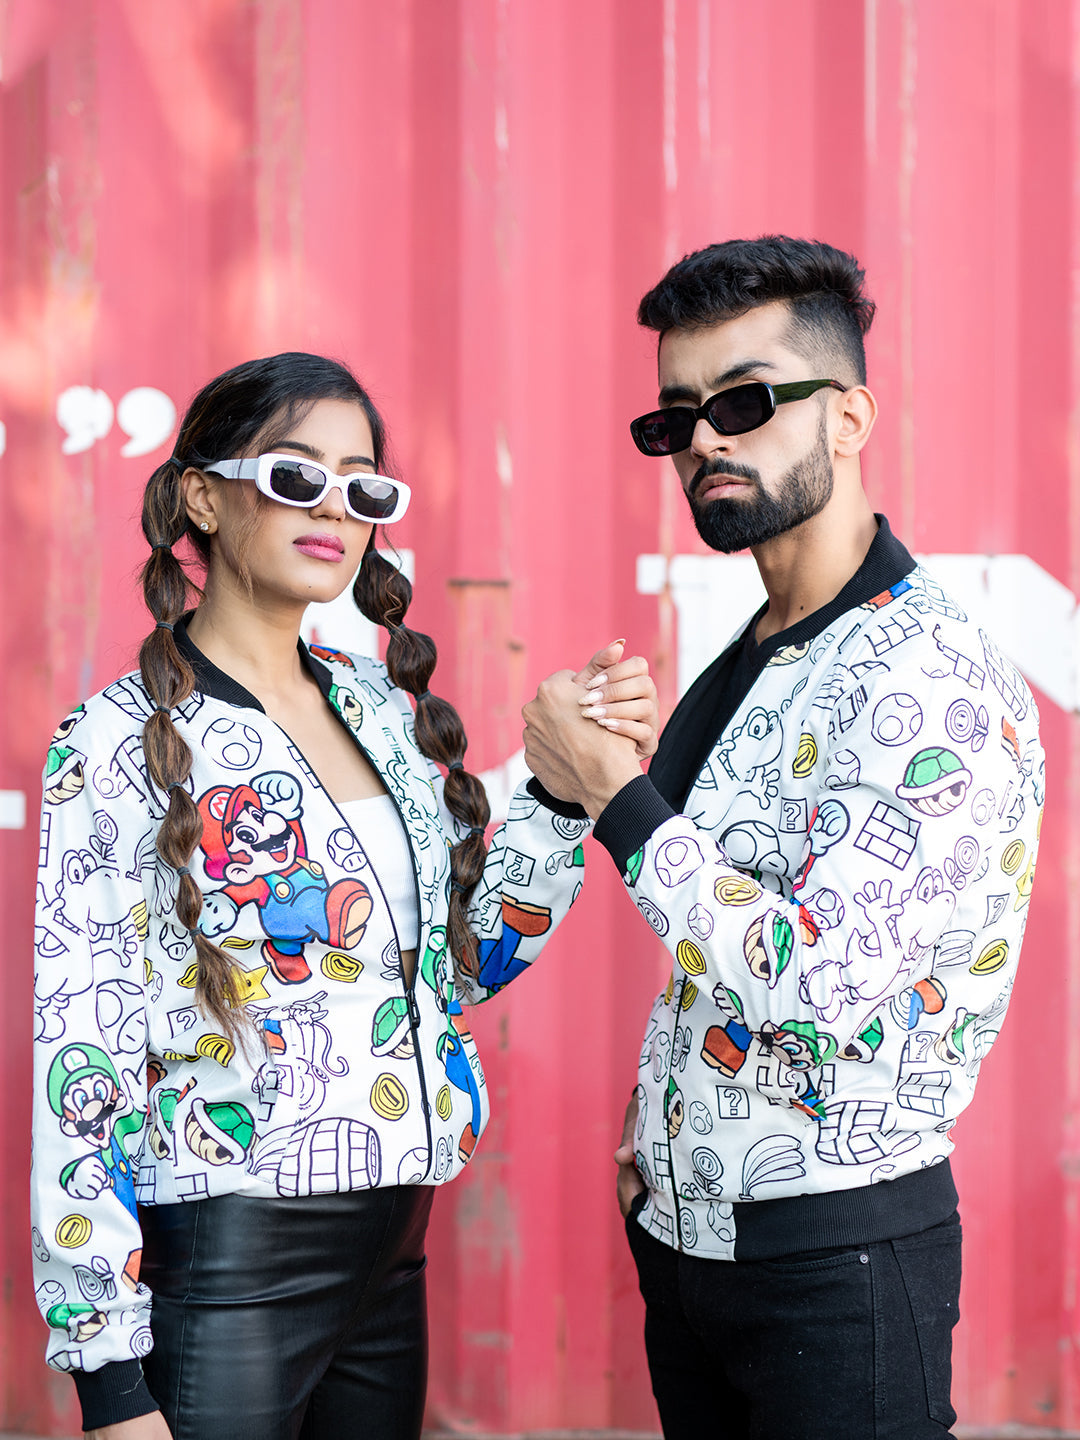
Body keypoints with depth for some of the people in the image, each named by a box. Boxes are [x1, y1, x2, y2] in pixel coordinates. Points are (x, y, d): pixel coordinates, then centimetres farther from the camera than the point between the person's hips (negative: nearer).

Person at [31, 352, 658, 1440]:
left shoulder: (384, 708, 8)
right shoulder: (122, 746, -10)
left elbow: (466, 957, 14)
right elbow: (79, 1068, -12)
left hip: (390, 1255, 6)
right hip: (220, 1269, -6)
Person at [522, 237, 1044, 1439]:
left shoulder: (932, 682, -18)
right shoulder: (744, 667, 10)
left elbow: (818, 984, -27)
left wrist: (609, 794, -19)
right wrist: (653, 1127, 11)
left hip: (836, 1251, -8)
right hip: (681, 1233, 8)